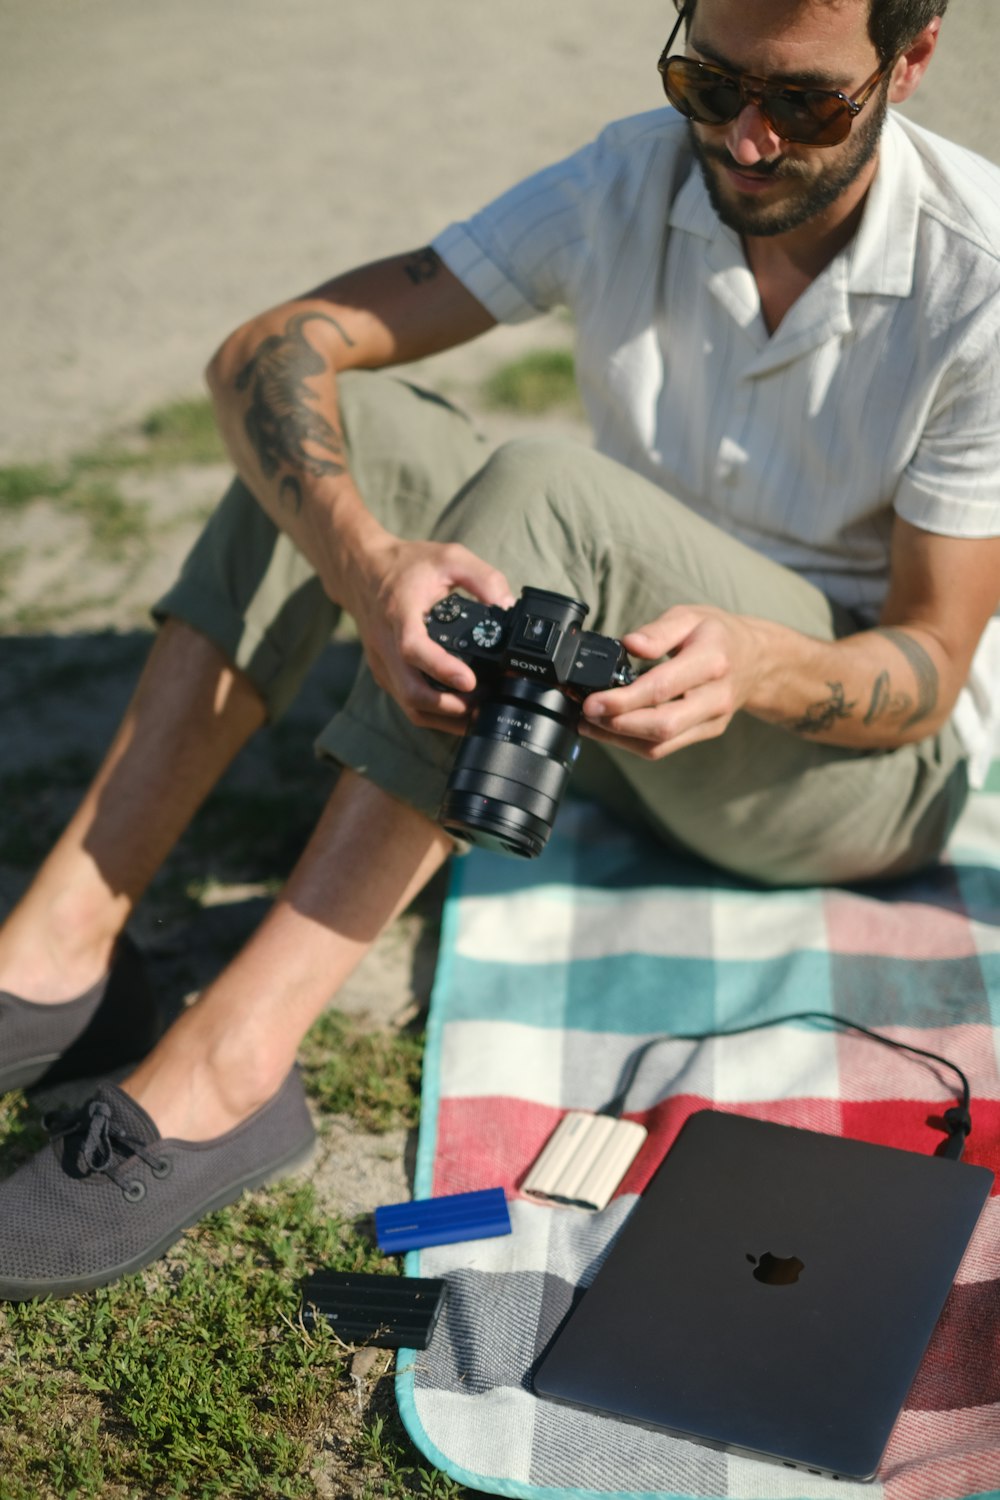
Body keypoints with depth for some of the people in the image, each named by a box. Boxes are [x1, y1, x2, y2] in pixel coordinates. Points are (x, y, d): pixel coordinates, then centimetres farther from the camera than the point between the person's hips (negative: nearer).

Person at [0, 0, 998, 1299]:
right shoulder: (633, 183, -9)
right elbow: (268, 351, -16)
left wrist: (758, 664, -40)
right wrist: (368, 565, -37)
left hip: (878, 761, -4)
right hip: (640, 709, 5)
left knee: (545, 491, -33)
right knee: (350, 421, -17)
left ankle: (227, 1067, -37)